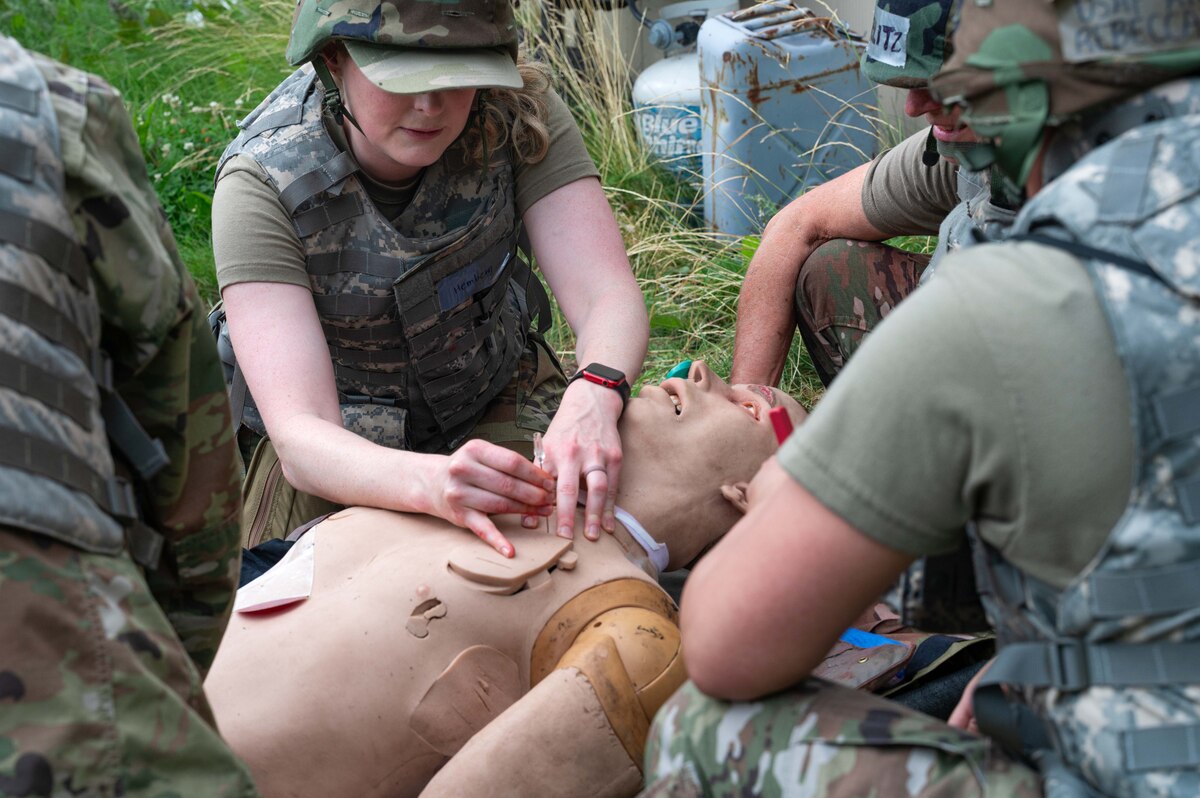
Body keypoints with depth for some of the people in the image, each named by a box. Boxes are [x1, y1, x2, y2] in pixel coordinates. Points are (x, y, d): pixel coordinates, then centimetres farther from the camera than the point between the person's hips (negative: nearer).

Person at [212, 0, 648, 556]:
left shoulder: (515, 113, -22)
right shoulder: (261, 188, -29)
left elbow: (610, 297, -27)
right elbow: (301, 435, -37)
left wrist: (593, 397, -52)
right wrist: (432, 482, -59)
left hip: (496, 400, 2)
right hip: (341, 446, -1)